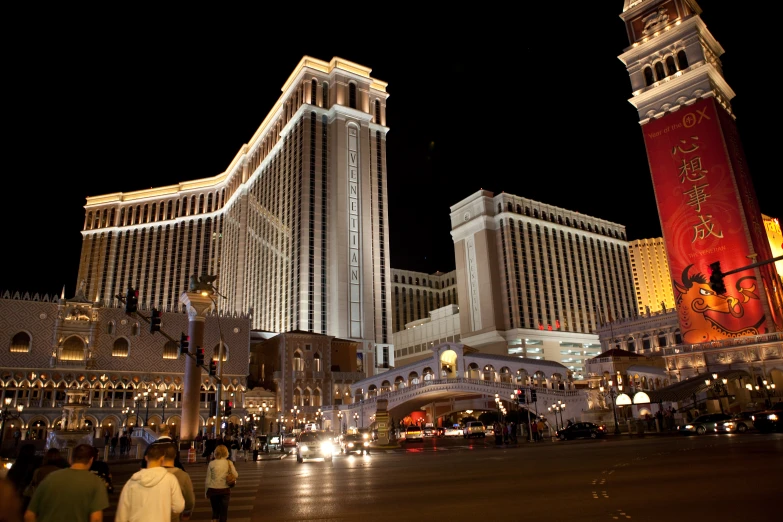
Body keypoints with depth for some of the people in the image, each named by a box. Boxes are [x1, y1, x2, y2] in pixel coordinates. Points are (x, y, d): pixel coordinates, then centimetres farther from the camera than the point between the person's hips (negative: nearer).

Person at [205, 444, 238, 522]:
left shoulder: (211, 463, -5)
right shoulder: (229, 463, -4)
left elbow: (208, 480, -3)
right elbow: (235, 475, -8)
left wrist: (206, 492, 9)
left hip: (213, 490, 1)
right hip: (225, 490, 0)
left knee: (215, 510, 18)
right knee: (224, 511, 11)